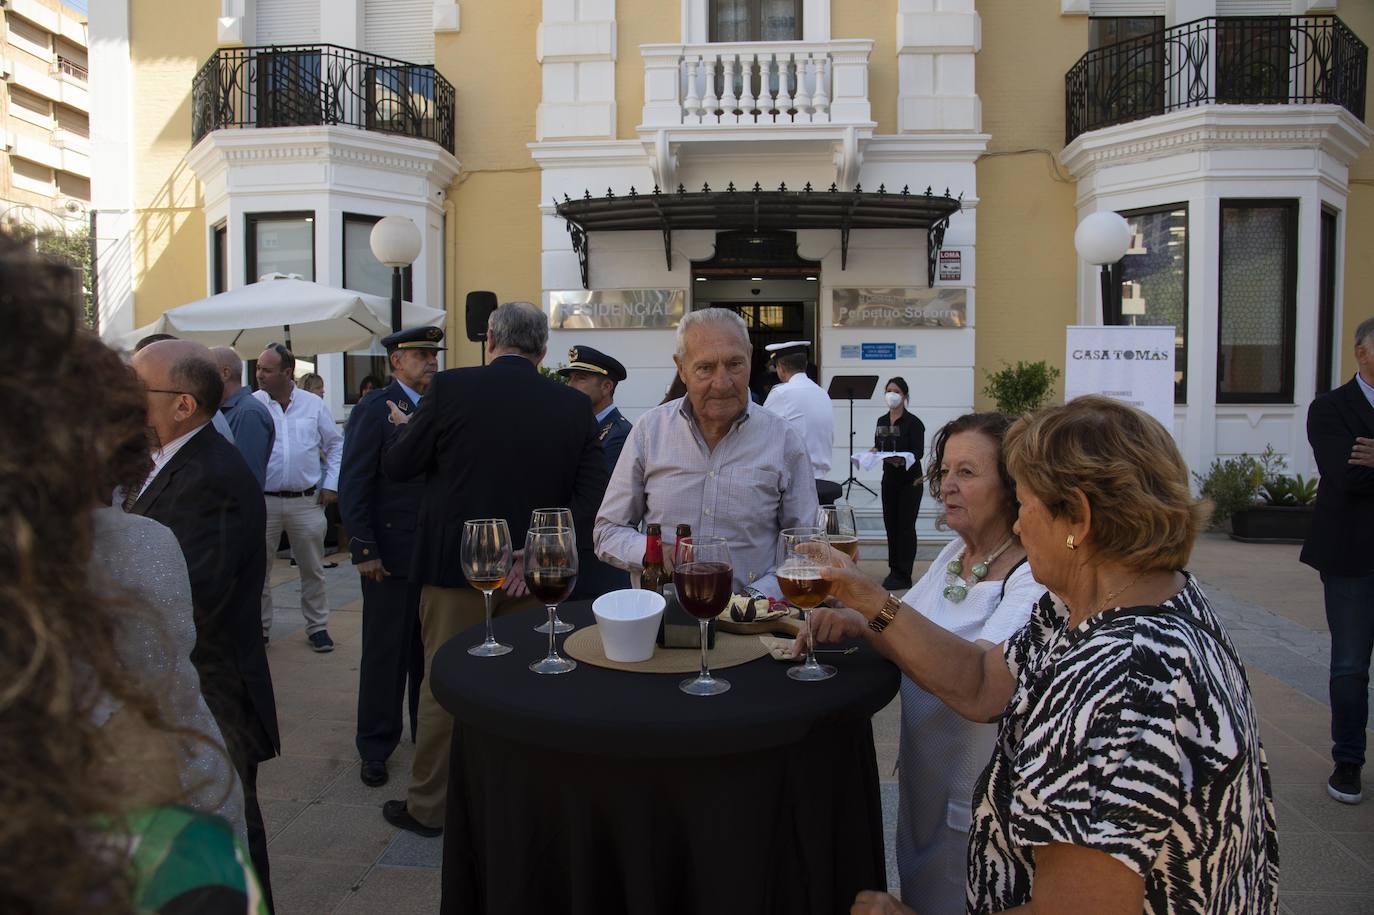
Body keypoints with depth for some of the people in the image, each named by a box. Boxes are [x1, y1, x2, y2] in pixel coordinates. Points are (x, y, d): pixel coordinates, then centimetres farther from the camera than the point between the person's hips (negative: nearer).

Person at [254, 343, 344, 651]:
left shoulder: (313, 404, 2)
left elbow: (335, 445, 9)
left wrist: (331, 484, 3)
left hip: (306, 501, 1)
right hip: (263, 500, -1)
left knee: (312, 569, 10)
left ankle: (317, 627, 23)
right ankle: (259, 628, 24)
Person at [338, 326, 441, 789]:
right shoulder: (374, 409, -7)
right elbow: (353, 486, -10)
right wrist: (363, 550, -14)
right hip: (392, 554, -5)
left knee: (429, 650, 14)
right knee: (385, 652, 6)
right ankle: (375, 747, 21)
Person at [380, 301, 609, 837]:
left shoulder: (451, 388, -9)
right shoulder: (573, 406, -1)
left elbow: (396, 467, -1)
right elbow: (591, 495, -5)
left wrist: (409, 428, 18)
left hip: (456, 566, -2)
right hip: (530, 572, 2)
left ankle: (428, 806, 25)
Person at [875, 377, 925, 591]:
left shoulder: (913, 423, -10)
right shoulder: (882, 421, 10)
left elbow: (918, 452, -16)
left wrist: (901, 460, -34)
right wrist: (874, 452, -5)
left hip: (909, 480, -6)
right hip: (889, 478, 6)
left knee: (905, 526, -4)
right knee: (890, 523, 8)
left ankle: (903, 575, -1)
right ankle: (894, 570, 18)